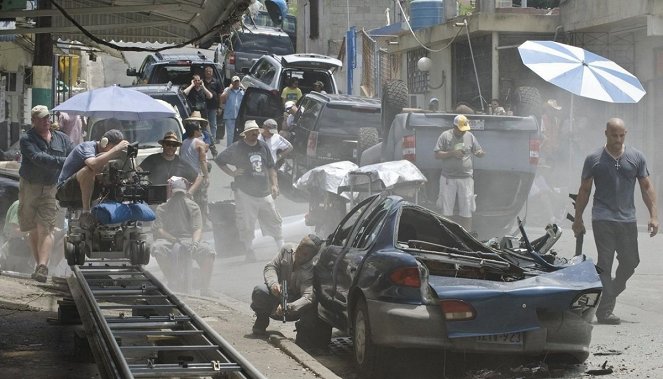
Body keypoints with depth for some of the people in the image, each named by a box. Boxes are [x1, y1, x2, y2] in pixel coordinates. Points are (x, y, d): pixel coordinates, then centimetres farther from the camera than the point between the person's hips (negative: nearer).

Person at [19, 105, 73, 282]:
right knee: (34, 230, 9)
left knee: (46, 229, -12)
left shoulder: (62, 138, 8)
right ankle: (40, 265, 19)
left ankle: (43, 266, -24)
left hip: (51, 189, 0)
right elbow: (38, 158, -21)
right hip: (29, 187, 0)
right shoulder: (27, 139, -6)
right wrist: (62, 161, -30)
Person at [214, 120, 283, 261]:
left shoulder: (263, 146, 11)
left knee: (274, 222, 6)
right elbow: (219, 160, 3)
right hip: (245, 193, -4)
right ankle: (249, 252, 6)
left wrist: (274, 184, 9)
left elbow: (270, 167, 19)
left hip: (264, 192, 4)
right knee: (246, 226, -3)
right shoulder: (237, 148, -4)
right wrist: (232, 173, -5)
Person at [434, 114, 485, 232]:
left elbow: (480, 152, 13)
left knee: (466, 211, 1)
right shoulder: (445, 136, -1)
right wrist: (452, 153, -18)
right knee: (447, 210, 2)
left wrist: (480, 153, -11)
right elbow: (437, 155, -4)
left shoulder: (470, 136, 8)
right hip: (448, 178, -2)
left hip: (466, 178, 2)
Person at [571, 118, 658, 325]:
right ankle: (604, 311, -5)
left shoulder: (636, 158, 7)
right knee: (605, 263, -5)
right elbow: (584, 191, 7)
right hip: (603, 220, -3)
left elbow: (646, 187, 9)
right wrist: (578, 219, 6)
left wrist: (653, 215, 0)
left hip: (627, 220, 3)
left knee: (630, 262, 6)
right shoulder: (594, 159, 2)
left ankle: (611, 293, 31)